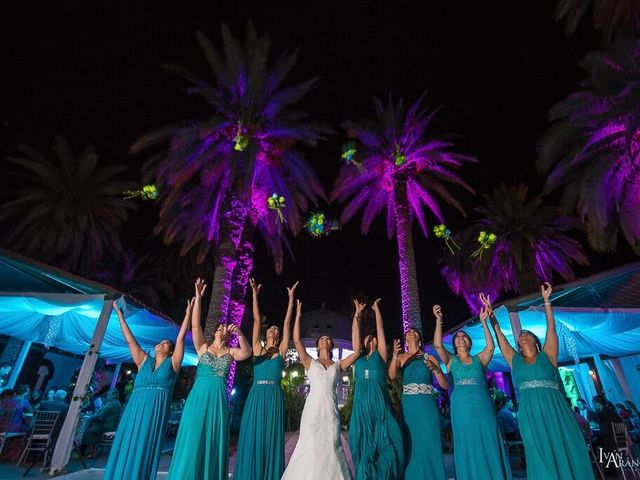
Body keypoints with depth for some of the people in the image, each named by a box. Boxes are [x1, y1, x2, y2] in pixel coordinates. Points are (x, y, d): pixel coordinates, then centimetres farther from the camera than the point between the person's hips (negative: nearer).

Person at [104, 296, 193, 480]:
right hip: (135, 409, 3)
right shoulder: (144, 361, 16)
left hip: (156, 411, -3)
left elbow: (181, 337, 2)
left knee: (144, 452, -3)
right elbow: (130, 340, 16)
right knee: (125, 449, 1)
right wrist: (120, 315, 15)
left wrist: (188, 312, -2)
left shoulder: (172, 363, 9)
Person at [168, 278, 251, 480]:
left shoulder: (230, 352, 11)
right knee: (192, 442, -4)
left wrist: (239, 334, -26)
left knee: (214, 443, 3)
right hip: (199, 397, -1)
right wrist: (198, 297, -11)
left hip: (219, 400, 1)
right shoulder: (203, 347, 10)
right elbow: (195, 325, -2)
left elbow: (246, 353, -10)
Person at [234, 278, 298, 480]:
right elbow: (256, 321, 6)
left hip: (273, 396, -1)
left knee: (271, 439, 3)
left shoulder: (281, 350, 9)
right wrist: (255, 295, 3)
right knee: (251, 439, 3)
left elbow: (287, 323, 5)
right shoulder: (258, 349, 12)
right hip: (256, 395, 1)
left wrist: (291, 298, 2)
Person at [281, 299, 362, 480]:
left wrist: (356, 319, -5)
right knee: (310, 447, -2)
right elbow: (297, 341, -1)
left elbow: (356, 351, -1)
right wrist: (298, 315, -4)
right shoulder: (310, 362, 11)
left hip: (330, 409, 1)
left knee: (330, 447, 3)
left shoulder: (338, 365, 13)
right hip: (313, 408, -1)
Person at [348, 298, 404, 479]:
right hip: (361, 405, 3)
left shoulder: (380, 356, 9)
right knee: (363, 445, 5)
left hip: (379, 403, -2)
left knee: (384, 443, -4)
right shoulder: (359, 359, 16)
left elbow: (380, 329, 7)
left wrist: (376, 309, 10)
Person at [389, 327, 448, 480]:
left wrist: (436, 370, -16)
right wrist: (395, 355, -28)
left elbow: (445, 385, 3)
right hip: (408, 406, 1)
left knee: (429, 444, 0)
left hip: (427, 405, 0)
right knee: (412, 444, 6)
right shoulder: (400, 357, 6)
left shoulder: (429, 358, 6)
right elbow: (392, 375, -12)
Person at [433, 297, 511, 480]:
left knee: (489, 445, 5)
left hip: (483, 406, 1)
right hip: (462, 408, 0)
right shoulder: (451, 360, 6)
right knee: (468, 448, 6)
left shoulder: (479, 359, 8)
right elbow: (437, 345, -12)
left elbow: (490, 347, -12)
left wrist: (483, 322, -21)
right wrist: (439, 321, -23)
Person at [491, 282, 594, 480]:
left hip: (554, 410, -1)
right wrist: (491, 315, 7)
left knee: (566, 451, 1)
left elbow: (551, 327, 4)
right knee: (541, 458, 3)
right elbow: (499, 335, 11)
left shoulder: (547, 355, 9)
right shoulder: (515, 361, 13)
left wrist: (546, 300, 3)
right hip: (529, 413, 1)